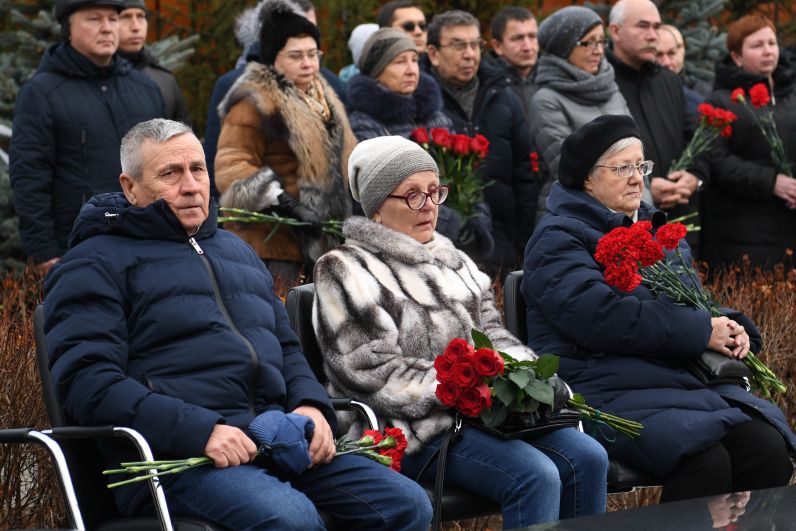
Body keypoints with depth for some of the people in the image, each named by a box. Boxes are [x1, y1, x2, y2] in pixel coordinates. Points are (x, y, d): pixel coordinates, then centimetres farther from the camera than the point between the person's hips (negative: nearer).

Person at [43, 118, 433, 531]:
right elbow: (88, 380, -11)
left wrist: (311, 405, 6)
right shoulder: (97, 263, 3)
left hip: (278, 439, 7)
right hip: (176, 454, -7)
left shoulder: (236, 250, 27)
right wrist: (201, 430, -21)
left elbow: (286, 347, 30)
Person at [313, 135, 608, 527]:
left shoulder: (451, 260, 20)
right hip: (413, 431, -8)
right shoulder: (346, 272, -4)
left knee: (587, 458, -13)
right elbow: (377, 378, -13)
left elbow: (492, 333, 20)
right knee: (535, 476, -27)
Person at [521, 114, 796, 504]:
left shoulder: (655, 229, 24)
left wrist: (731, 327, 2)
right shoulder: (558, 239, -2)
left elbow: (694, 303, 27)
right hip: (609, 391, -7)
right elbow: (602, 316, -18)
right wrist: (702, 332, -16)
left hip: (684, 379, 7)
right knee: (706, 461, -31)